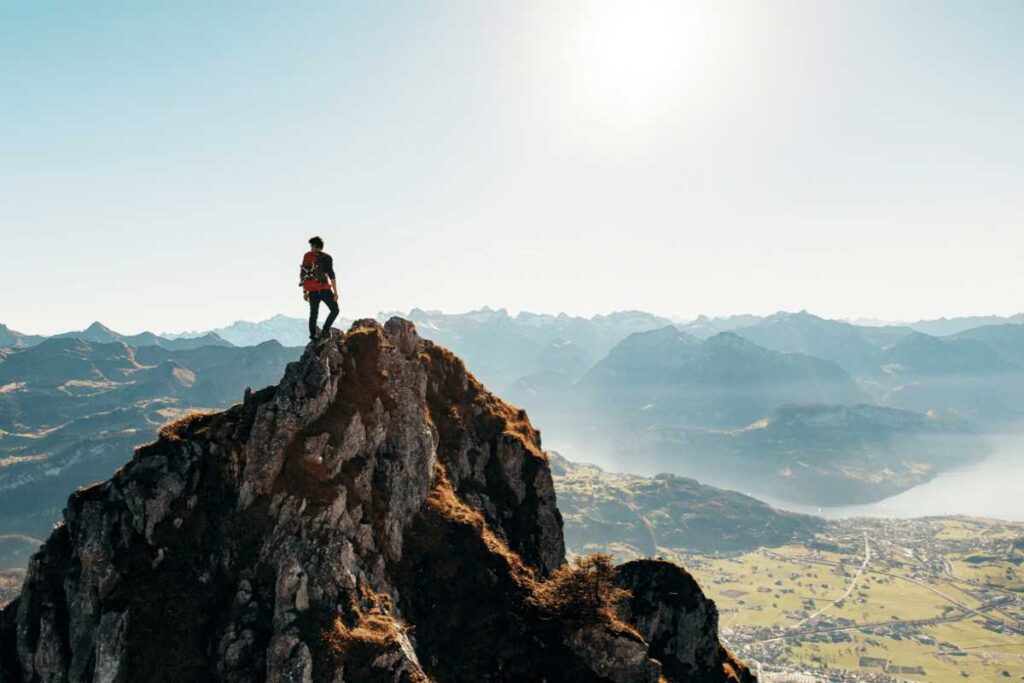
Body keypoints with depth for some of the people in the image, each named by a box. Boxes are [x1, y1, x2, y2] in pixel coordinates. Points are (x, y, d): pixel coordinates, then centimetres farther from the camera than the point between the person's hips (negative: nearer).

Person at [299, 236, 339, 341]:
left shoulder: (307, 256, 8)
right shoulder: (326, 258, -3)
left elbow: (302, 274, 8)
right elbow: (332, 276, -9)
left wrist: (304, 291, 15)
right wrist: (335, 292, -7)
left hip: (312, 291, 4)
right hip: (324, 289, -4)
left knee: (314, 314, 12)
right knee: (335, 310, 8)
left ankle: (313, 336, 9)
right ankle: (325, 330, -6)